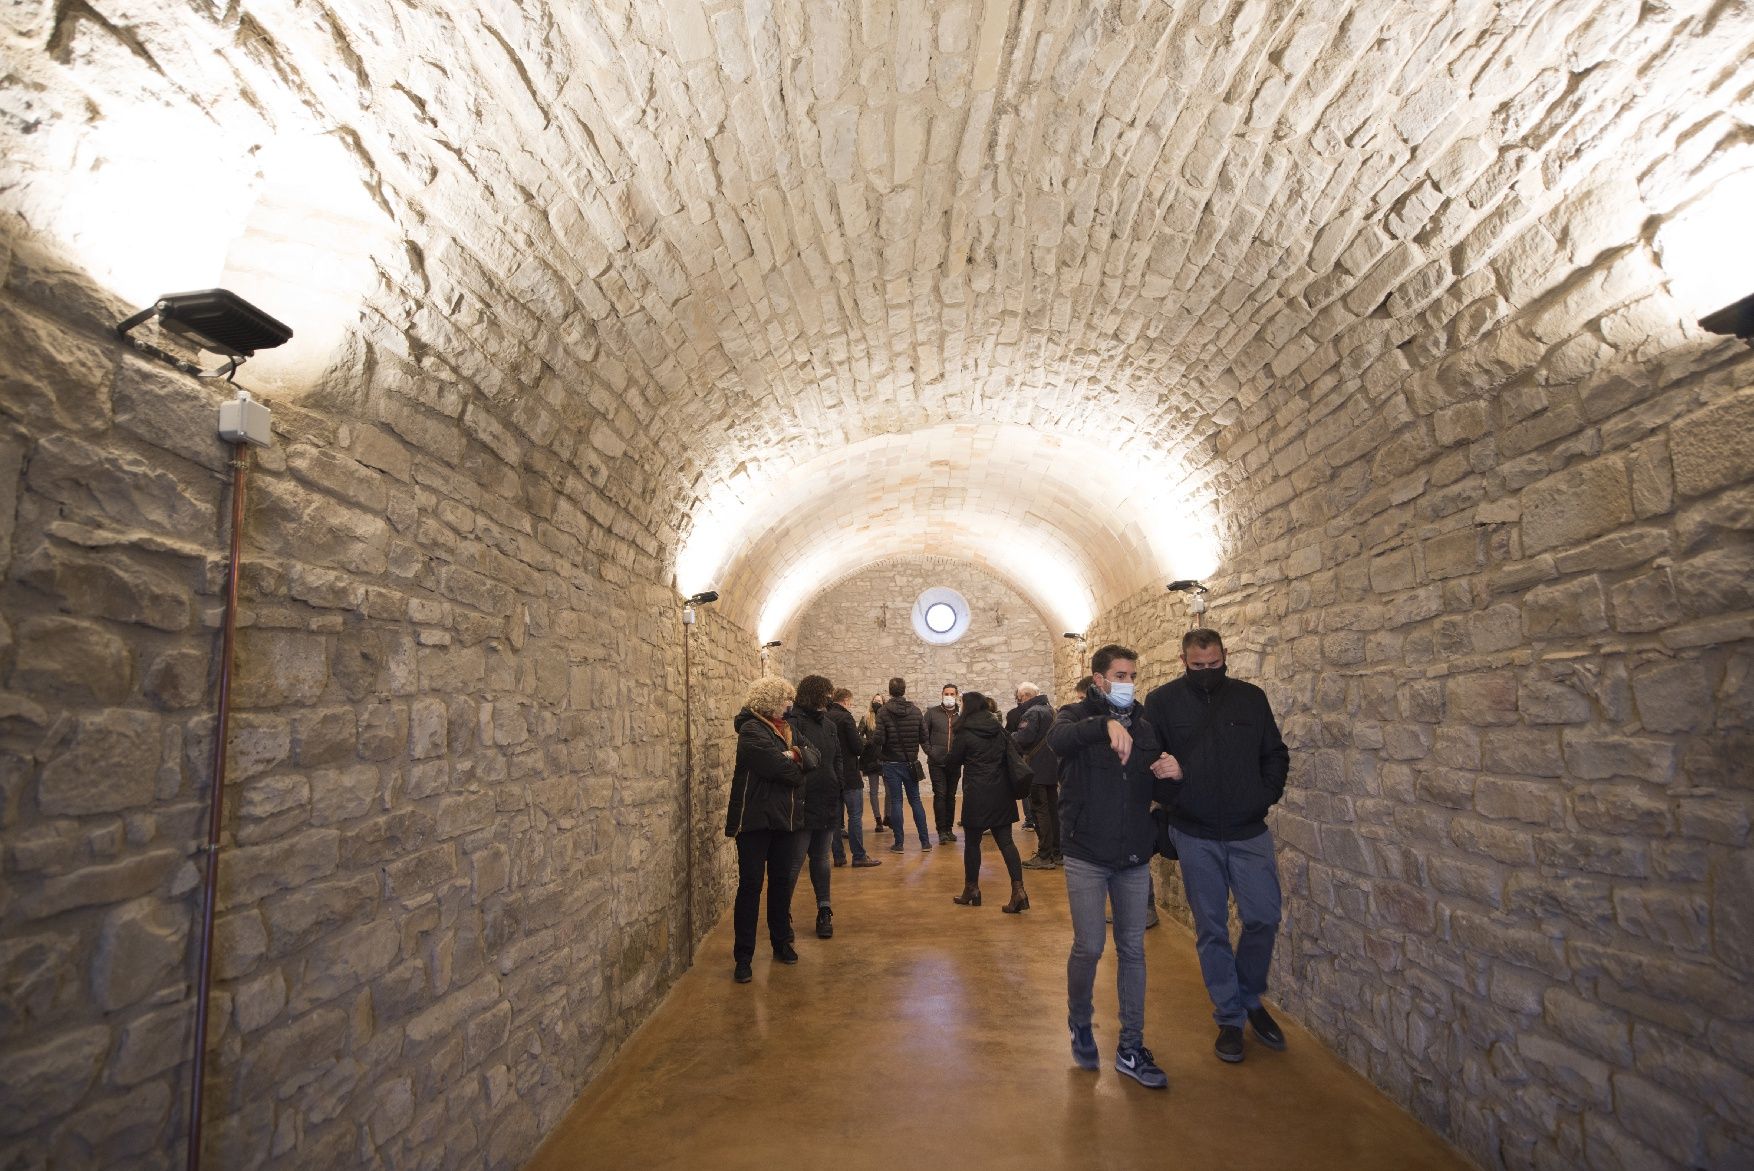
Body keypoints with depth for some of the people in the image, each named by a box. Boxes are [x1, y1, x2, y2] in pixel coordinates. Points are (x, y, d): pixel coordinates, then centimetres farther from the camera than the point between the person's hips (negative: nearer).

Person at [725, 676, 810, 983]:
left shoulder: (782, 728, 13)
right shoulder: (752, 731, -13)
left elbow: (806, 758, 6)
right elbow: (778, 768, -22)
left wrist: (792, 757, -14)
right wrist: (795, 760, -4)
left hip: (784, 819, 7)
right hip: (755, 820, -7)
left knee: (782, 883, 15)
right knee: (751, 886, -2)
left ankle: (782, 943, 29)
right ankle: (743, 958, 5)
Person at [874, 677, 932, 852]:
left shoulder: (883, 712, -11)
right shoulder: (916, 711, -2)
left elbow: (879, 739, -17)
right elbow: (923, 738, -2)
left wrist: (879, 754, 4)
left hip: (892, 764, -2)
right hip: (911, 764, 3)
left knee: (895, 802, 4)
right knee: (915, 801, 12)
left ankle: (899, 843, 7)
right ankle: (925, 841, 13)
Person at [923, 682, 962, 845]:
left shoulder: (962, 713, 3)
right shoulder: (932, 712, 2)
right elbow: (924, 734, 2)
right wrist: (929, 751, -5)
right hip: (936, 762, -2)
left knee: (951, 796, 10)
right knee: (940, 795, -3)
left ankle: (949, 828, 20)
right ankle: (941, 830, 3)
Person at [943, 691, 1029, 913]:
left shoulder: (965, 733, -9)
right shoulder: (999, 730, 7)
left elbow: (951, 762, -1)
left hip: (977, 794, -5)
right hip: (1001, 793, 5)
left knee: (972, 842, 9)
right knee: (1005, 841, 5)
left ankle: (972, 890, 20)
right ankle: (1018, 890, -6)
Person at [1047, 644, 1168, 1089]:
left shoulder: (1144, 726, 7)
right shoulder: (1079, 716, -5)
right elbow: (1058, 739, -31)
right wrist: (1106, 724, -45)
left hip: (1134, 858, 4)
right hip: (1087, 856, -4)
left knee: (1133, 950, 9)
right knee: (1089, 947, -1)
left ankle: (1131, 1048, 22)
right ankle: (1080, 1023, 26)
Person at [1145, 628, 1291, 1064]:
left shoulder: (1251, 697, 1)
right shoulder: (1162, 701, -4)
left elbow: (1276, 754, 10)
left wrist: (1267, 794, -4)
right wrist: (1169, 794, -16)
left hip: (1249, 831, 2)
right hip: (1195, 835, -1)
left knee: (1264, 917, 2)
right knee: (1211, 929, 8)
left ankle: (1250, 998, 29)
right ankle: (1229, 1017, 24)